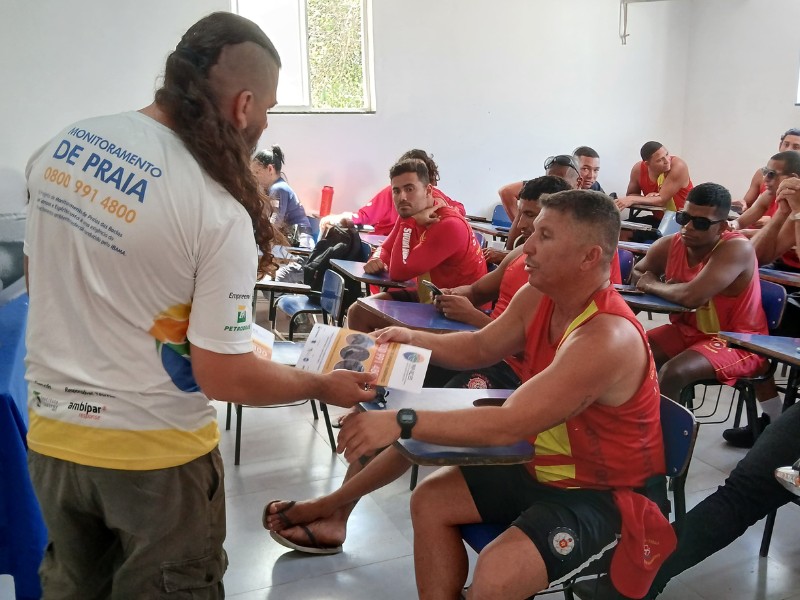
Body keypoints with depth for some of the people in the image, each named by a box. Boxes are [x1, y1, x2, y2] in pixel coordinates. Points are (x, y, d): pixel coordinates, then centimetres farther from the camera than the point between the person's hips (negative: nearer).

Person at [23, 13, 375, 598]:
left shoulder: (58, 148, -4)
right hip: (152, 450, -5)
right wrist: (323, 385, -5)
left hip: (52, 431, 6)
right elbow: (224, 377, -20)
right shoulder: (219, 214, -24)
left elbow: (39, 277, 10)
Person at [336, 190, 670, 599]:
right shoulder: (537, 297, -6)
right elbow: (480, 348, 12)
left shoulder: (607, 338, -33)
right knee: (430, 501, 5)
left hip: (604, 494, -8)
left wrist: (402, 422, -38)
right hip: (544, 468, 8)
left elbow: (507, 425, -38)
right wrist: (415, 339, -6)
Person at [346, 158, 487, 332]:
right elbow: (386, 249, 13)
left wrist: (409, 224, -24)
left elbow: (399, 272, -29)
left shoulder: (450, 225, -27)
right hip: (427, 295, 9)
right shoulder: (410, 214, -1)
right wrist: (376, 260, -11)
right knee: (357, 312, 6)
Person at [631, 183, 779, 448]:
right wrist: (665, 288, -10)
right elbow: (638, 272, 12)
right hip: (689, 330, 7)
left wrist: (653, 285, -18)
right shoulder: (669, 245, -7)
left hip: (737, 342, -7)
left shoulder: (737, 248, -26)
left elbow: (692, 296, -38)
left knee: (672, 372, -28)